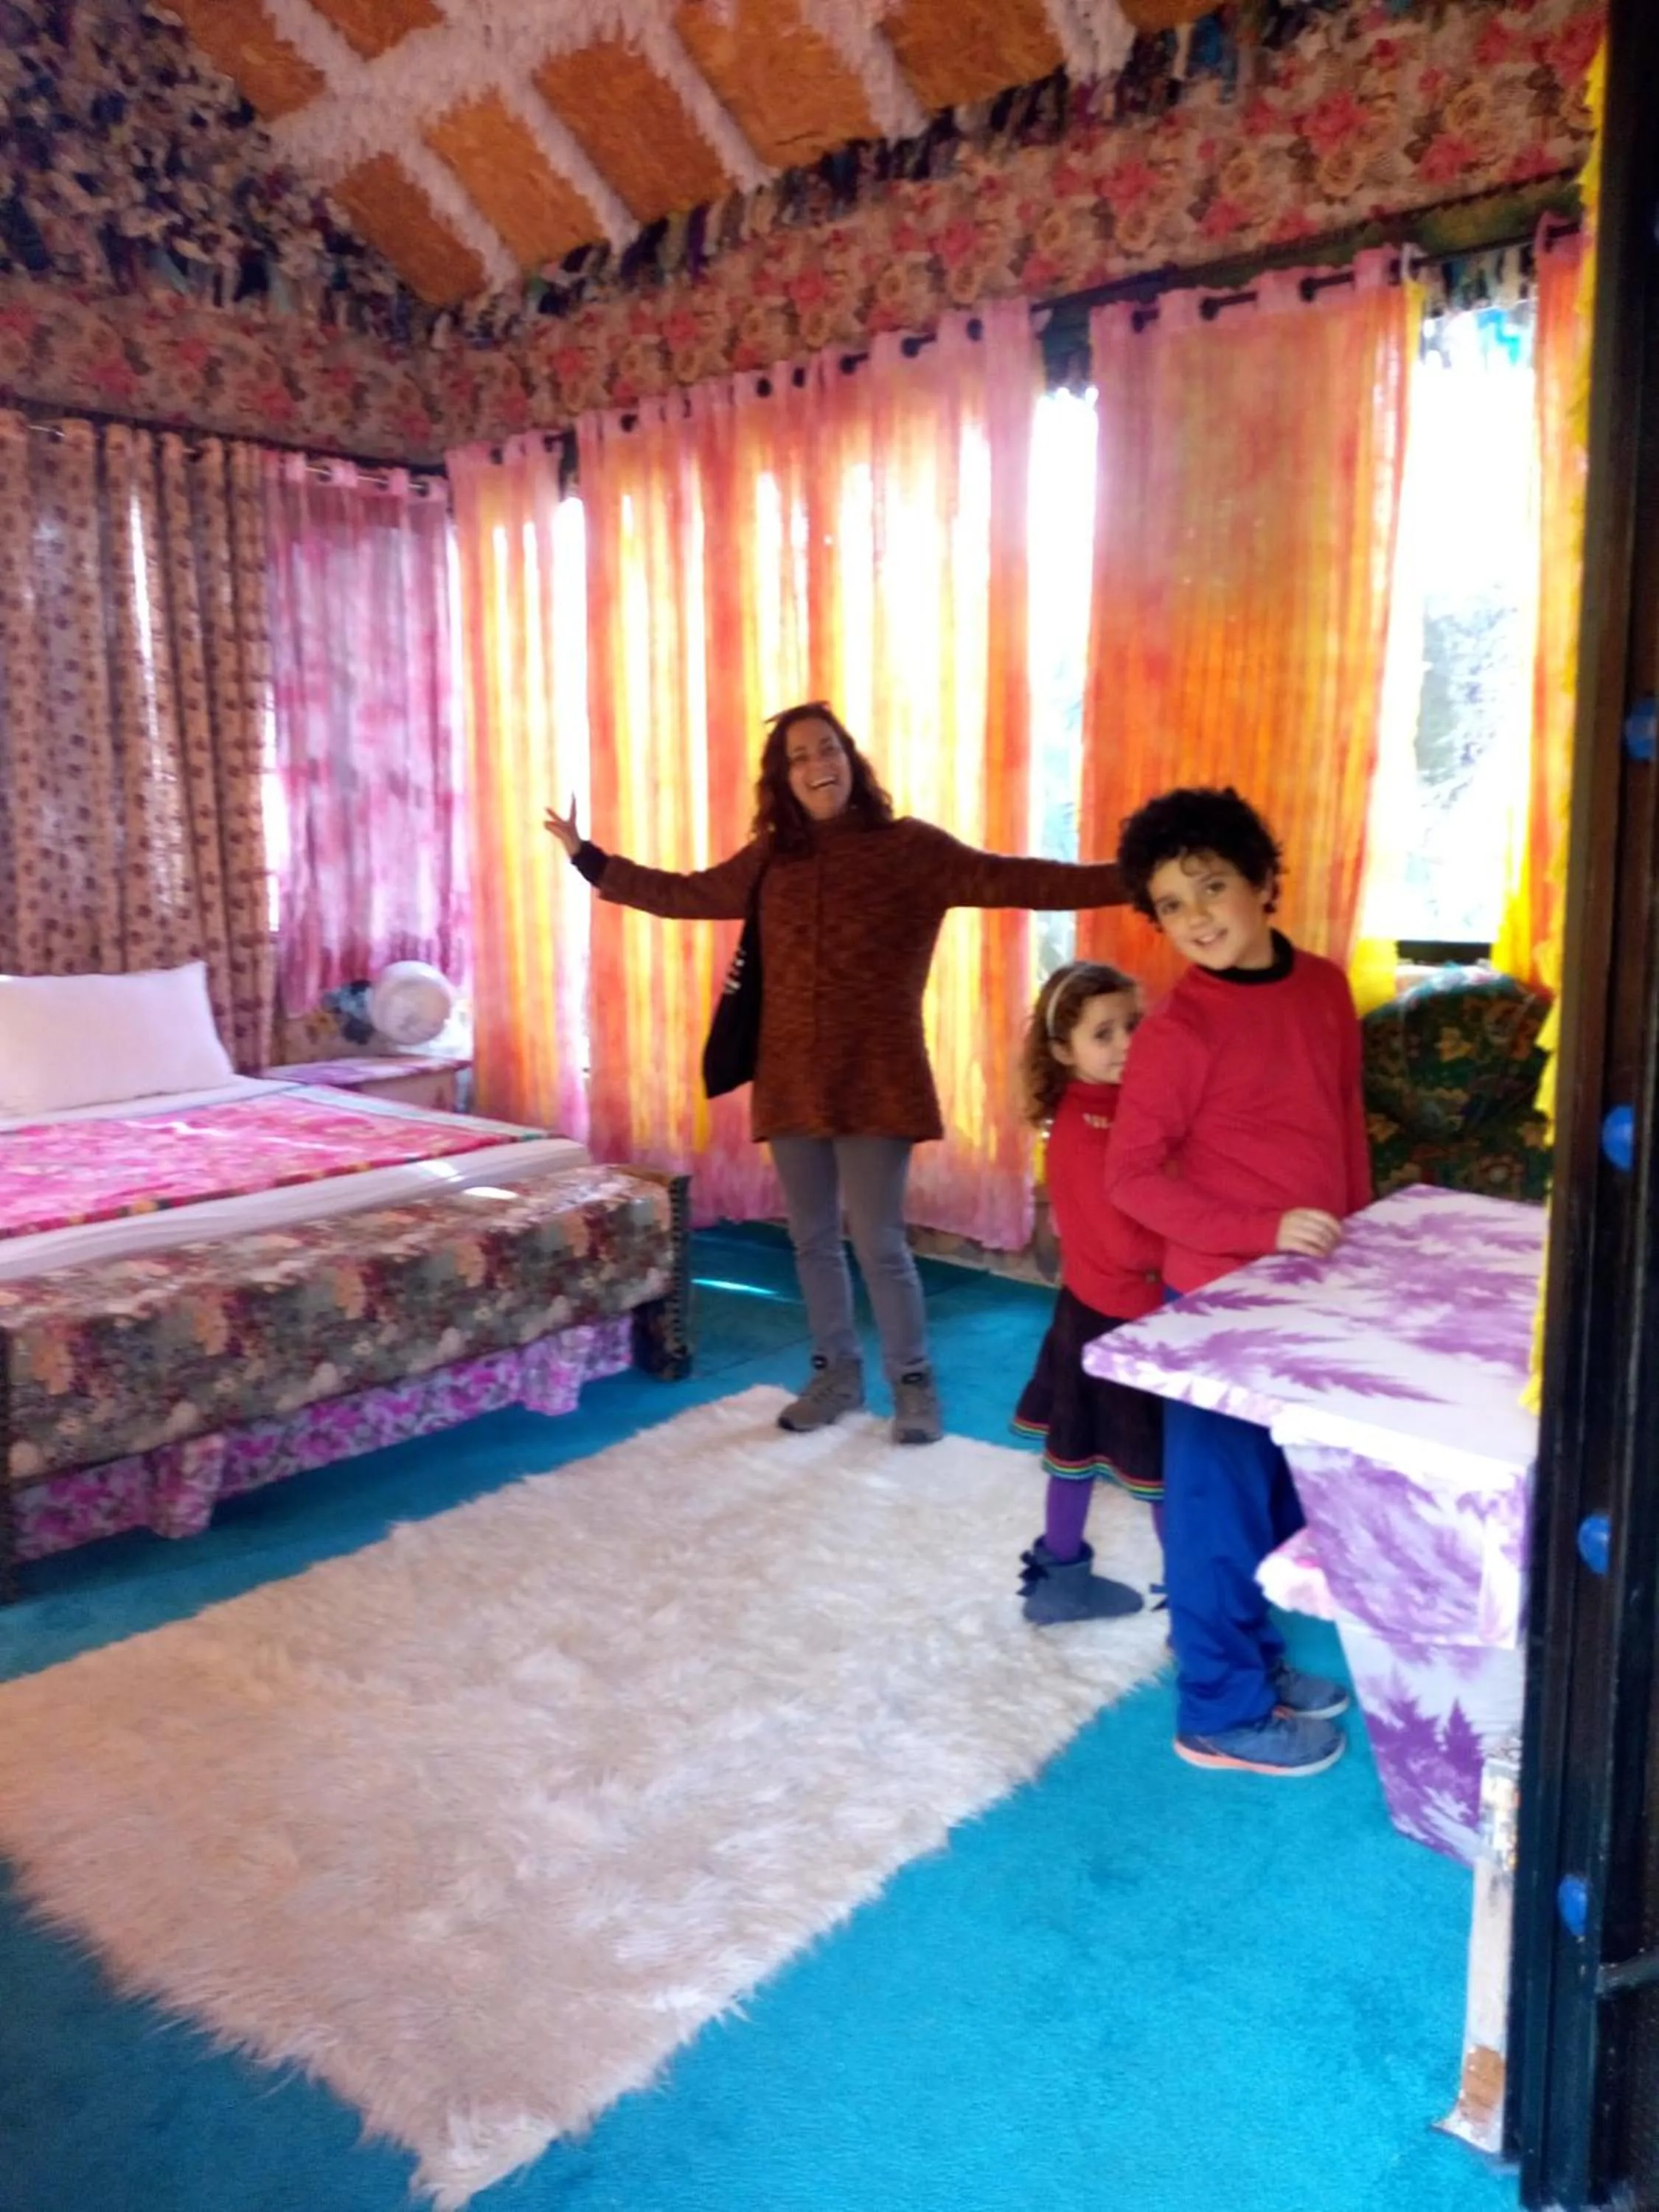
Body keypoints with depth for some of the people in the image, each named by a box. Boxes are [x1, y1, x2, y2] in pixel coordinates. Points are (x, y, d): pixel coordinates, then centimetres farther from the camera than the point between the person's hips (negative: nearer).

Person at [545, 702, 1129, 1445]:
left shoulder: (909, 846, -4)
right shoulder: (770, 858, 9)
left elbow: (1007, 880, -12)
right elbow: (685, 895, 20)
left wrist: (1127, 878, -22)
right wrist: (589, 858, 20)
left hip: (876, 1081, -4)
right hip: (792, 1080, 5)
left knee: (879, 1243, -2)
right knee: (812, 1240, 13)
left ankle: (913, 1384, 18)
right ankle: (835, 1373, 30)